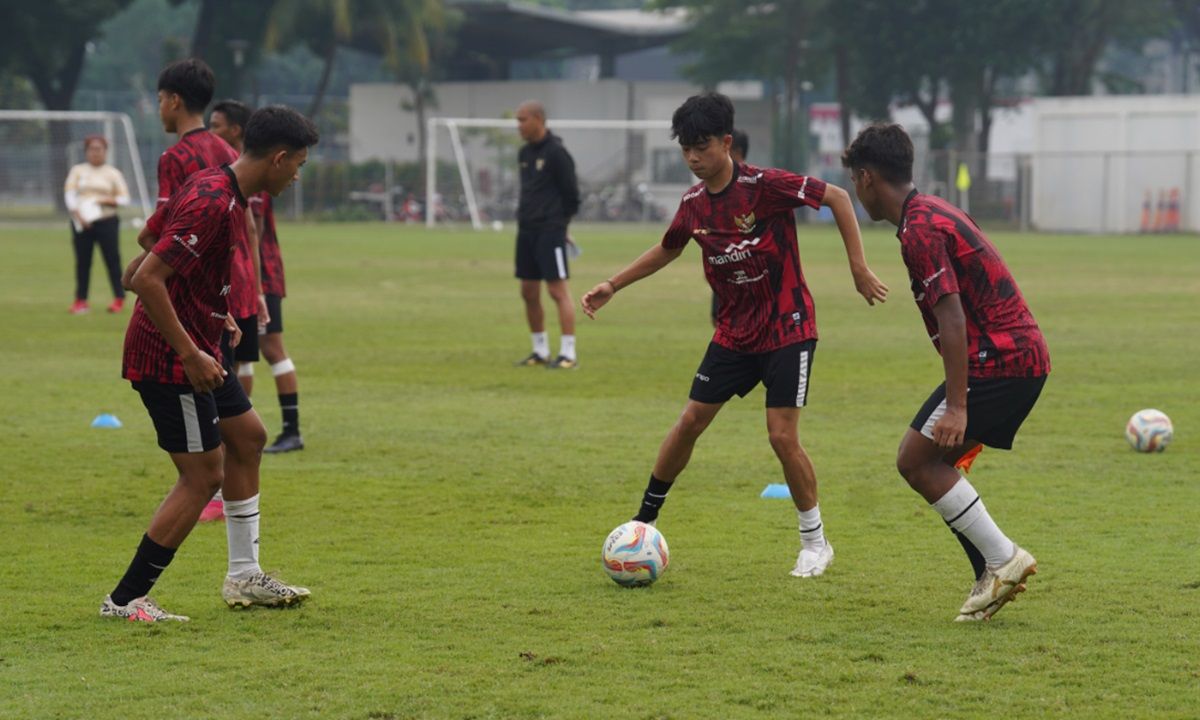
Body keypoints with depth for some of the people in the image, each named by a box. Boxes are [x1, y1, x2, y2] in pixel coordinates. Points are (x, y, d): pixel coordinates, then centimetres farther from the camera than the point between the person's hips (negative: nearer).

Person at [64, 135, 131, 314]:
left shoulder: (113, 173, 8)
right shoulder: (77, 171, 10)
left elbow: (124, 199, 5)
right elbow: (69, 194, 0)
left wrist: (107, 200, -13)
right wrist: (78, 215, -15)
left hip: (106, 222, -1)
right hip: (82, 223, 1)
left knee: (112, 259, -4)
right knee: (82, 262, 2)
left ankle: (119, 299, 4)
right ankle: (80, 300, 6)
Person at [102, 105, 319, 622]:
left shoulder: (217, 189, 9)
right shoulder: (213, 205, -23)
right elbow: (148, 279, -28)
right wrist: (190, 355, -25)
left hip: (194, 350, 11)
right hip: (170, 360, -11)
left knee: (247, 436, 20)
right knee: (204, 475, -7)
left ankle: (245, 578, 27)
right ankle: (124, 600, -2)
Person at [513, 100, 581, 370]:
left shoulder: (556, 153, -11)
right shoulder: (525, 153, 13)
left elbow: (570, 193, -9)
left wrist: (558, 221, 1)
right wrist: (525, 217, 10)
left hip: (550, 231, -8)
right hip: (527, 231, 8)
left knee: (557, 289, -9)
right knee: (529, 292, 10)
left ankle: (568, 354, -8)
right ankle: (540, 351, 19)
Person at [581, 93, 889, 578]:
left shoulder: (764, 187, -20)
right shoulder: (693, 204, 0)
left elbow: (837, 198, -15)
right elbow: (668, 250, 21)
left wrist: (859, 269, -17)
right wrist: (612, 287, 18)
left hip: (787, 328, -6)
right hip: (734, 332, 6)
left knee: (782, 435, -10)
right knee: (689, 422, 4)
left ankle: (815, 543, 6)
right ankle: (645, 518, 20)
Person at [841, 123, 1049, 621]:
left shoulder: (920, 229, -14)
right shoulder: (936, 212, 18)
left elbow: (952, 318, -22)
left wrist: (956, 406, -25)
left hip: (997, 359, -10)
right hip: (1023, 354, 10)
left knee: (916, 461, -7)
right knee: (934, 464, 12)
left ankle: (1002, 560, -7)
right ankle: (993, 578, 11)